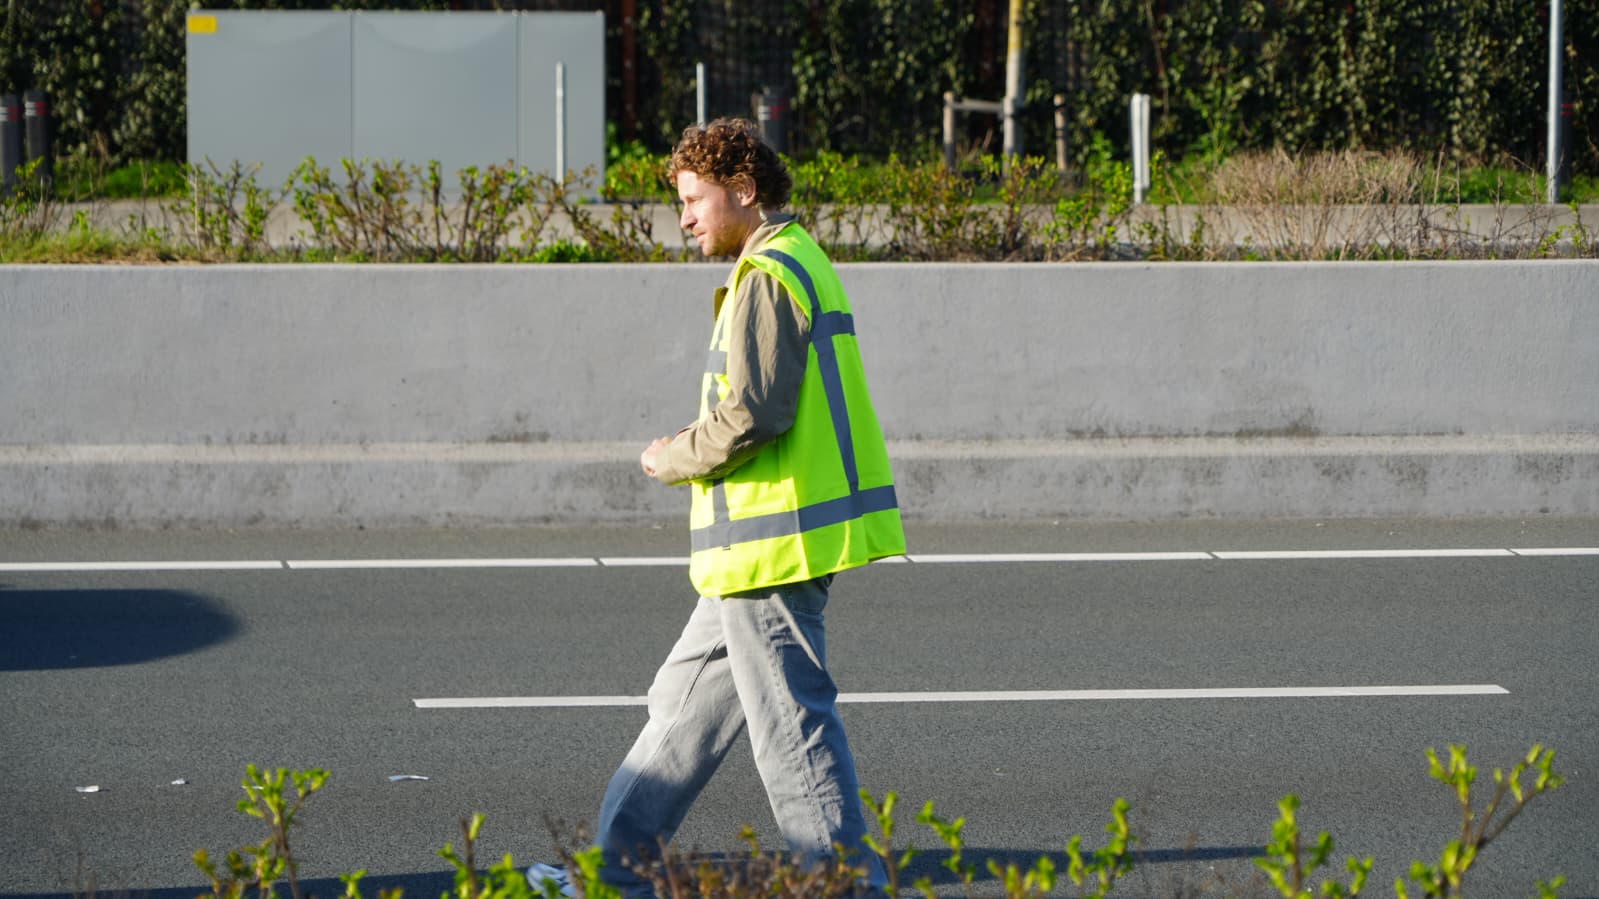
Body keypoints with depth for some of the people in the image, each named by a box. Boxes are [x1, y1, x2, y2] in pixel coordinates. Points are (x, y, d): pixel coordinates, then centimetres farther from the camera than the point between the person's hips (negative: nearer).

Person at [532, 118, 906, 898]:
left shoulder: (765, 277, -14)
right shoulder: (803, 262, 18)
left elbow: (752, 414, -23)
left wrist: (675, 459, -6)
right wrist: (693, 454, 14)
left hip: (771, 541, -11)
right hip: (769, 543, 11)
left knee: (792, 723, -7)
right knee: (686, 702, 16)